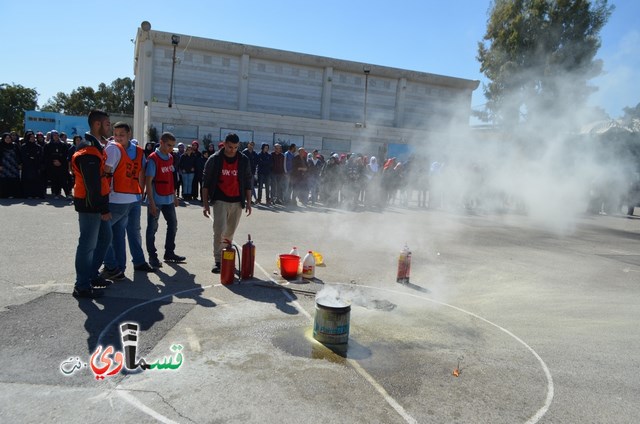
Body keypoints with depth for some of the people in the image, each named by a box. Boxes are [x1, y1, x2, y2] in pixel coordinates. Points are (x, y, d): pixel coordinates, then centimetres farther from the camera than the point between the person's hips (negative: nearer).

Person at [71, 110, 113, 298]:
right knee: (88, 244, -3)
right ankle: (82, 286, 7)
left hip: (98, 204, 10)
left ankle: (92, 275, 29)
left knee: (105, 238, 17)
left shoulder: (96, 147, 15)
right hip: (90, 205, -10)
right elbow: (92, 184, -22)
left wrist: (103, 205, 18)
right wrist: (102, 209, -20)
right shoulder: (88, 150, -17)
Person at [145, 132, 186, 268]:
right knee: (152, 228, 4)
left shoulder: (170, 157, 8)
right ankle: (152, 256, 14)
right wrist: (152, 203, -19)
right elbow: (148, 182, -15)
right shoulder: (153, 159, -13)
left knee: (173, 224, 13)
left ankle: (169, 253, 25)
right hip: (156, 200, -7)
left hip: (168, 199, 7)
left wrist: (174, 196, 14)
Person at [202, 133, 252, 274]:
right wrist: (205, 203, -4)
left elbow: (248, 182, 9)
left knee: (230, 232, 10)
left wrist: (248, 202, 5)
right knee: (219, 231, -12)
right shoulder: (214, 159, -3)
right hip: (220, 200, -2)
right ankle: (218, 261, -4)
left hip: (237, 202, 2)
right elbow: (206, 182, 0)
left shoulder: (244, 160, 3)